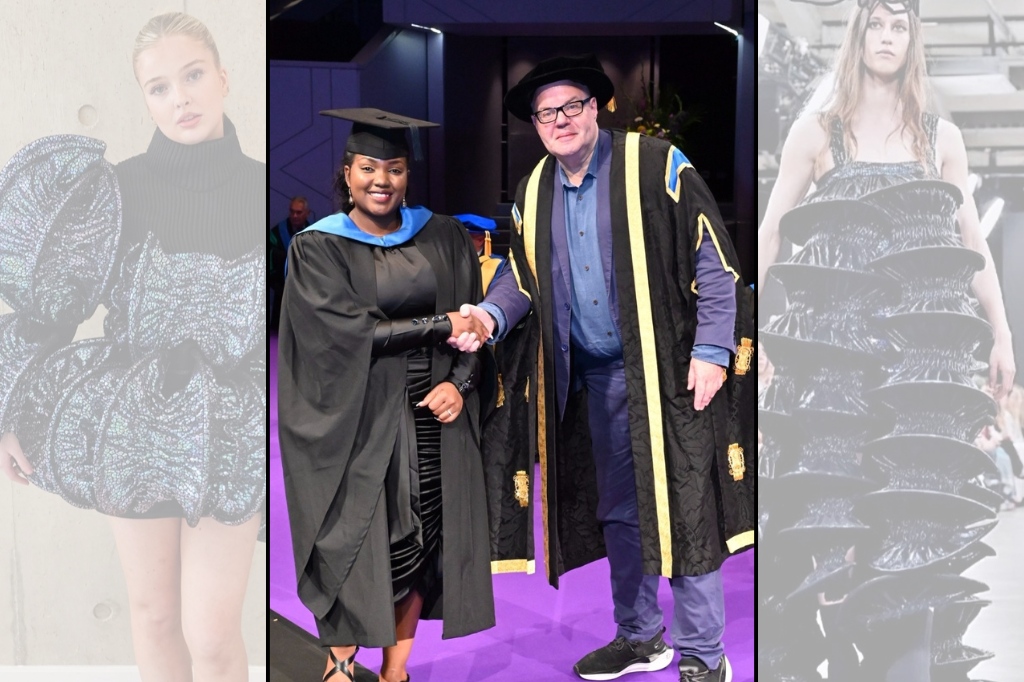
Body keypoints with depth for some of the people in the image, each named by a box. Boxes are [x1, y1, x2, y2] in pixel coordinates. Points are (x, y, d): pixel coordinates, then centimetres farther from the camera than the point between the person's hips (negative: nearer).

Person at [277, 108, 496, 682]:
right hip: (360, 420, -3)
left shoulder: (443, 237, 8)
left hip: (435, 417, 3)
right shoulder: (318, 248, -2)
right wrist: (441, 326, -12)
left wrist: (460, 382, -11)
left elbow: (476, 323, 6)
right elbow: (351, 331, -14)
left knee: (423, 537, 7)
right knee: (358, 545, 0)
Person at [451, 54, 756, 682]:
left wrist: (712, 350, -14)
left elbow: (713, 259, -9)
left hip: (666, 370, -5)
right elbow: (523, 276, 15)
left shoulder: (655, 165, -8)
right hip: (595, 377, 6)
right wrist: (490, 314, -7)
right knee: (617, 511, 14)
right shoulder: (534, 194, 8)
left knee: (681, 509, -2)